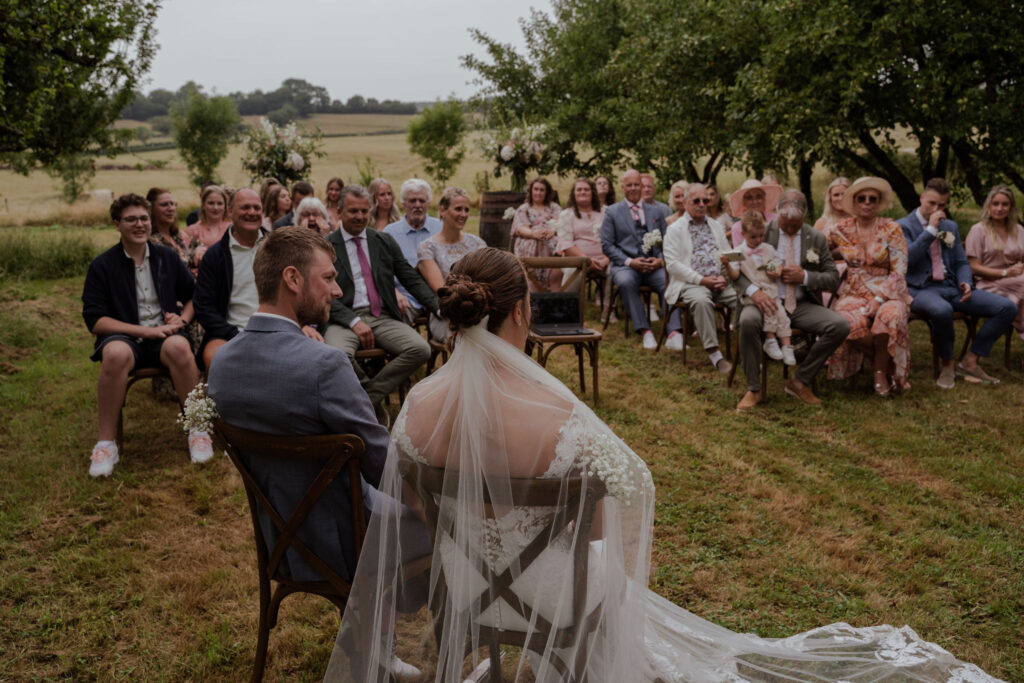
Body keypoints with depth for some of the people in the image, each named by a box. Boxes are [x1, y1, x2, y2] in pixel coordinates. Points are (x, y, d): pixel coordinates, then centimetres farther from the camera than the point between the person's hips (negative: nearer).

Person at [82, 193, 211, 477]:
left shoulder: (167, 257, 12)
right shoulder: (102, 265, 3)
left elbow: (193, 295, 22)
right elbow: (94, 320, -4)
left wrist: (183, 318, 0)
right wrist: (145, 330, -13)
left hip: (164, 334, 2)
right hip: (124, 336, -1)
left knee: (179, 347, -35)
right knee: (116, 353, -38)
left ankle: (198, 430, -22)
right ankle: (106, 442, -24)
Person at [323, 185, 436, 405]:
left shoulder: (385, 241, 14)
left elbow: (412, 279, 14)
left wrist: (440, 308, 0)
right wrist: (354, 321, -17)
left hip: (383, 317, 3)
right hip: (345, 318, -3)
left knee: (421, 349, -23)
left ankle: (368, 398, -10)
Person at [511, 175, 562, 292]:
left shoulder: (554, 207, 28)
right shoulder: (523, 209, 24)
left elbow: (559, 222, 6)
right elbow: (520, 228, 5)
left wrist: (553, 230, -21)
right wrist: (533, 233, -21)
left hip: (552, 242, 1)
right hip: (529, 243, -1)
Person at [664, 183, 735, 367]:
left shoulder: (716, 226, 22)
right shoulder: (675, 229, 6)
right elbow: (672, 264, -5)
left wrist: (725, 277, -4)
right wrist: (701, 280, -13)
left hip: (719, 282, 4)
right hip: (691, 283, -4)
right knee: (701, 300, -37)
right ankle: (714, 353, -32)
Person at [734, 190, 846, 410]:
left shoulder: (816, 239, 8)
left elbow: (833, 278, 9)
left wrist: (805, 276, -12)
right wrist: (753, 291, -25)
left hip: (801, 305, 3)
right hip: (767, 301, -3)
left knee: (840, 326, -21)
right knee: (748, 321, -37)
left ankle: (799, 381, -4)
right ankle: (753, 390, -18)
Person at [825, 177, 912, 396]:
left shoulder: (891, 229, 0)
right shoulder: (842, 230, 7)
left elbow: (899, 271, -5)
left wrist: (878, 299, -18)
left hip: (887, 293, -1)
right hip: (854, 293, 1)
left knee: (889, 315, -38)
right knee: (845, 319, -35)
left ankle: (881, 371, -11)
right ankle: (884, 361, -6)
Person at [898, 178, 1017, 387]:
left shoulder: (951, 227, 20)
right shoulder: (904, 226, 0)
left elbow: (961, 262, 21)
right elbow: (907, 258, -17)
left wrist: (966, 283, 0)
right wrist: (931, 229, -16)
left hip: (951, 287, 7)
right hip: (921, 289, -7)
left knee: (1008, 307, -10)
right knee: (942, 310, -42)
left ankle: (970, 361, -2)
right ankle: (947, 365, -16)